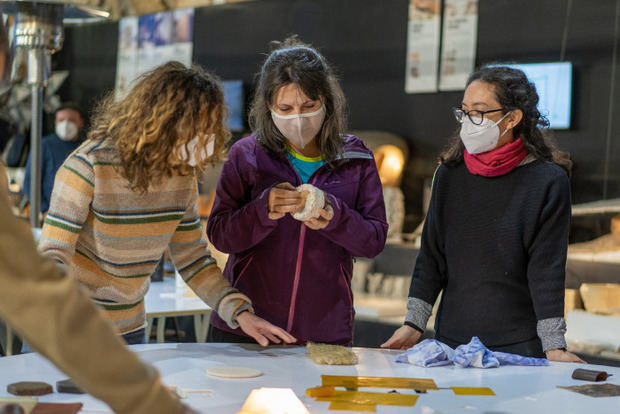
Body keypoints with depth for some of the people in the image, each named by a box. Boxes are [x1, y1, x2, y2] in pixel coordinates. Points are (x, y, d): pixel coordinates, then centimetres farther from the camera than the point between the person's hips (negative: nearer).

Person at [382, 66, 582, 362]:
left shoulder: (549, 181, -5)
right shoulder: (449, 175, 6)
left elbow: (546, 268, -8)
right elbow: (431, 255, 7)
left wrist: (554, 346, -12)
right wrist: (413, 323, 2)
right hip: (452, 339, 3)